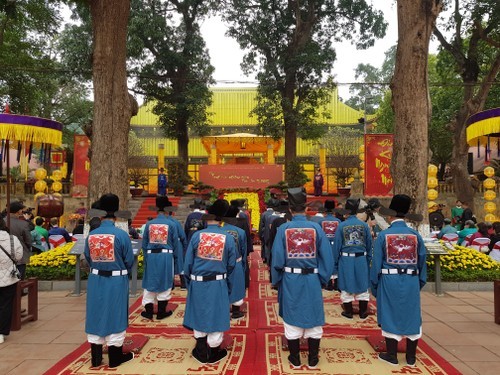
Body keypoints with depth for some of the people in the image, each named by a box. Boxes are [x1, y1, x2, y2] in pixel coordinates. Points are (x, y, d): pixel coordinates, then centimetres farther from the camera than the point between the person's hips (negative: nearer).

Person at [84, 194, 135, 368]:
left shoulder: (91, 235, -6)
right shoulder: (121, 234, -16)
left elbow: (88, 259, 5)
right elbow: (129, 261, -7)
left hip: (95, 281, 3)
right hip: (116, 282, -3)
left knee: (96, 316, 15)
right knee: (114, 316, 9)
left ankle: (96, 358, 26)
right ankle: (115, 357, 22)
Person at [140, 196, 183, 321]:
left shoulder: (149, 224, 1)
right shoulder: (171, 224, -7)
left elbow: (144, 244, 7)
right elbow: (176, 244, -2)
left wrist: (146, 258, 19)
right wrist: (177, 261, 8)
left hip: (151, 256, 2)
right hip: (166, 256, -2)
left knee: (150, 284, 13)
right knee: (164, 285, 9)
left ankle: (148, 311, 19)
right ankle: (161, 312, 18)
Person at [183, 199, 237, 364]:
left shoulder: (196, 235, -10)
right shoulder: (228, 238, -8)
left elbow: (188, 263, -3)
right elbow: (231, 266, 1)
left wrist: (189, 283, 12)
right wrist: (228, 286, 15)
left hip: (197, 283, 1)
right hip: (218, 284, -1)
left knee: (199, 315, 16)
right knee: (215, 316, 12)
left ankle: (201, 351, 30)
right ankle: (213, 353, 25)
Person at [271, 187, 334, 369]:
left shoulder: (283, 229, -9)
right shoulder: (316, 227, -8)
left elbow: (277, 258, -7)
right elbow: (327, 257, -5)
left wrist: (276, 281, 6)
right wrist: (323, 278, 8)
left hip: (290, 280, 0)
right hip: (312, 280, 1)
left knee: (292, 319, 13)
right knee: (313, 319, 14)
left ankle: (295, 360, 24)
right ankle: (312, 359, 25)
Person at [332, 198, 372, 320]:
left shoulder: (341, 226, -8)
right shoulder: (364, 225, -1)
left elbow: (336, 246, -4)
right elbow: (369, 245, 6)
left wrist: (334, 264, 4)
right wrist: (368, 260, 17)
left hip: (346, 259, -2)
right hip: (361, 259, 2)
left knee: (346, 287, 10)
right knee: (362, 286, 13)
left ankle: (348, 312, 19)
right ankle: (363, 313, 22)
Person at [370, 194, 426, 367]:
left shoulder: (383, 235, -7)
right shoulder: (415, 235, 0)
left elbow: (376, 262, -4)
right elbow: (422, 262, 6)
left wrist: (374, 285, 6)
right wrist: (420, 282, 17)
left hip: (389, 281, -2)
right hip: (411, 281, 2)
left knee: (390, 316, 9)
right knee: (411, 316, 13)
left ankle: (392, 355, 19)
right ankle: (411, 357, 24)